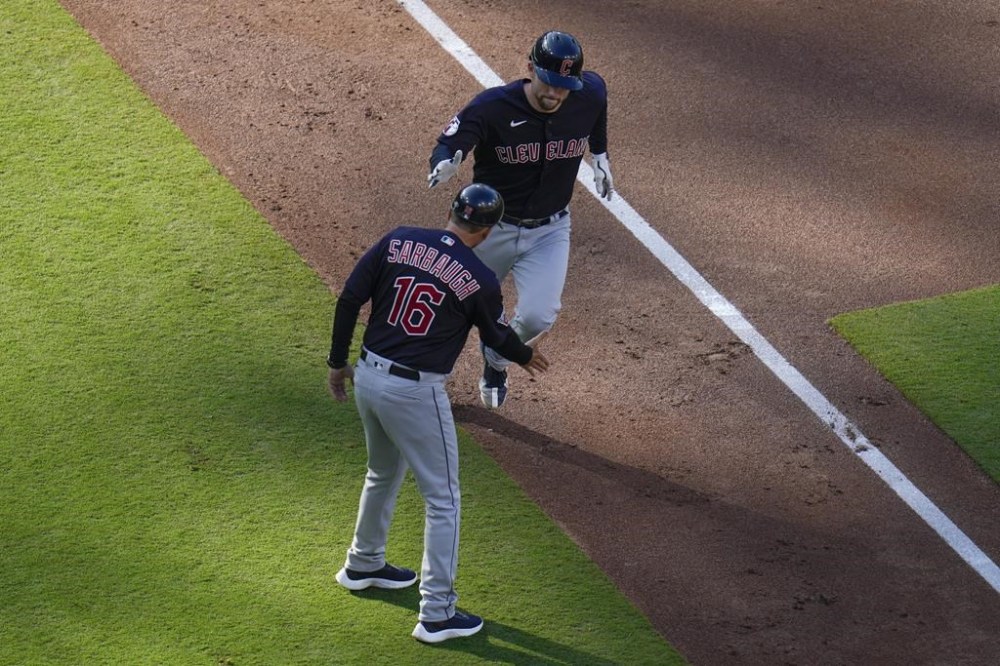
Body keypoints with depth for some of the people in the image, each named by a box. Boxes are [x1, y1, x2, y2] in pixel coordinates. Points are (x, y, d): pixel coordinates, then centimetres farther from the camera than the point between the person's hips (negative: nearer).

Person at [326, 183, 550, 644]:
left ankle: (363, 564, 49)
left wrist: (338, 362, 10)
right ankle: (436, 613, 7)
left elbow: (349, 299, -1)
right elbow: (497, 337, 6)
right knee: (442, 499, 6)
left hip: (367, 377, 6)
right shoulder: (479, 279, -11)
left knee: (384, 473, 31)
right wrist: (526, 356, 28)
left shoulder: (398, 241, -1)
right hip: (415, 393, -6)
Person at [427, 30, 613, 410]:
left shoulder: (590, 95, -15)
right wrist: (445, 163, -58)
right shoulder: (492, 107, -26)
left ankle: (496, 359, 21)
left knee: (538, 316, -14)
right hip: (491, 227, -2)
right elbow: (448, 145, -35)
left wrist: (600, 156, 17)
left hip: (549, 231, 2)